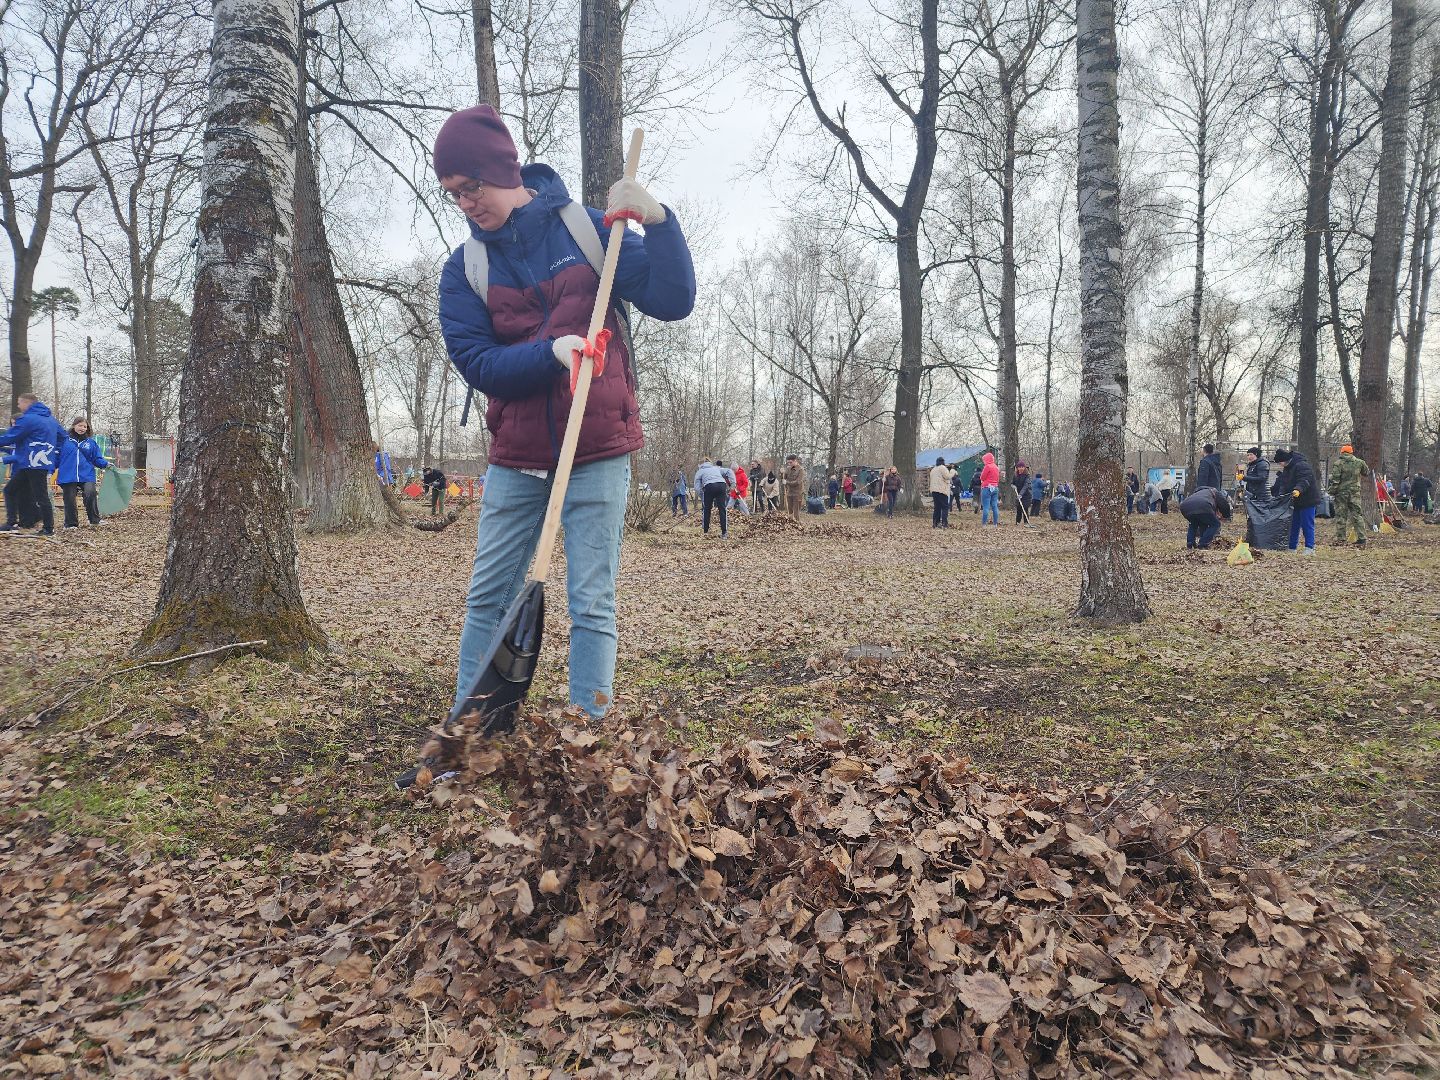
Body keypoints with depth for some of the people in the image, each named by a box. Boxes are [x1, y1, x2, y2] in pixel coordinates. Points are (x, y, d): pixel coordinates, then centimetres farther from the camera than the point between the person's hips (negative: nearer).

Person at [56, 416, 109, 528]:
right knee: (70, 500, 3)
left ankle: (95, 519, -8)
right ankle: (71, 524, 16)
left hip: (86, 476, 0)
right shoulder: (65, 440, 6)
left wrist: (105, 464, -6)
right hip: (68, 476, 0)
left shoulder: (91, 443, 12)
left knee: (90, 494, -20)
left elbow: (97, 459, 12)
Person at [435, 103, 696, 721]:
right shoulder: (464, 268, 3)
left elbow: (673, 302, -5)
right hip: (516, 459, 3)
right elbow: (475, 362, -8)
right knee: (487, 600, 9)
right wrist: (551, 351, -24)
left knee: (592, 605, -1)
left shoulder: (588, 228, -1)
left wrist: (657, 222, -19)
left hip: (598, 453, -3)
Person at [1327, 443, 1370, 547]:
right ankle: (1361, 538, 2)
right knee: (1357, 514, 6)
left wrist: (1332, 491, -4)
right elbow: (1367, 473, 20)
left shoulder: (1338, 463, -7)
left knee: (1340, 515, 2)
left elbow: (1334, 479, -11)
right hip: (1355, 492, 3)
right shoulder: (1359, 462, 4)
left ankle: (1340, 539, 2)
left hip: (1341, 492, -3)